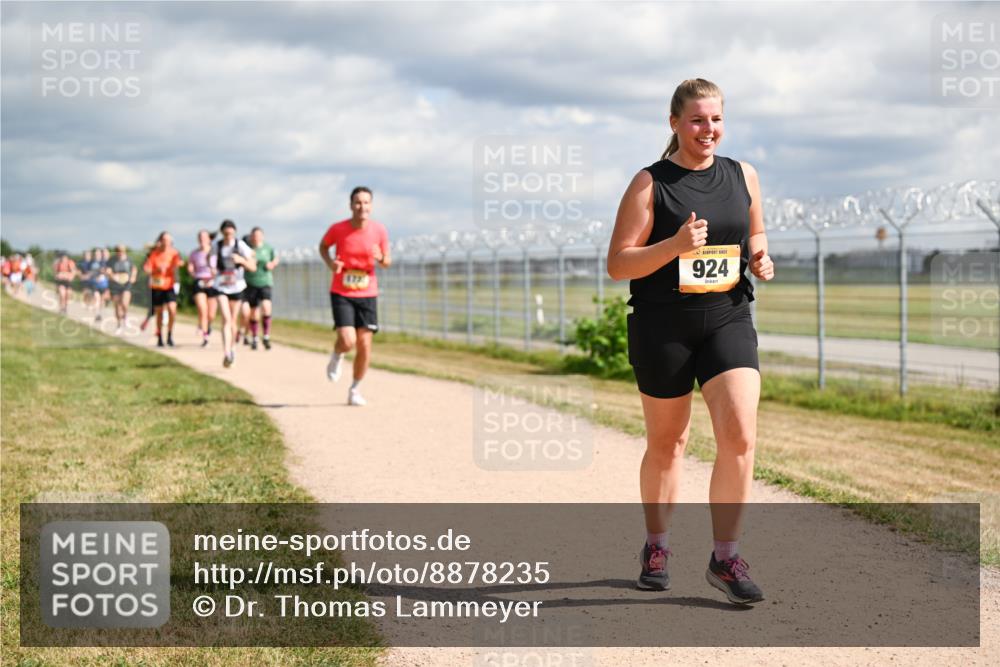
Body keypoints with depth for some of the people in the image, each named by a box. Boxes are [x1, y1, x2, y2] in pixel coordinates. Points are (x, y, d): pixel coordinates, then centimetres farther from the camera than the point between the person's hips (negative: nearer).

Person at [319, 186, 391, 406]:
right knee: (347, 342, -17)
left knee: (365, 345, -1)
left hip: (367, 294, 2)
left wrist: (381, 258, -18)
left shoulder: (379, 230, -5)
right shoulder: (338, 229, -10)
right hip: (341, 294, -2)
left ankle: (355, 390, 19)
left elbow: (387, 263, 6)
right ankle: (337, 357, 22)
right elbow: (323, 246, 11)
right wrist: (330, 262, -9)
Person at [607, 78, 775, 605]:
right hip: (662, 328, -2)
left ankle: (726, 557, -3)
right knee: (667, 443, 9)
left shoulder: (743, 177, 8)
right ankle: (656, 546, 30)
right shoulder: (650, 184, -4)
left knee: (740, 435, -13)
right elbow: (617, 264, -8)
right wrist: (674, 246, -23)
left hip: (728, 320, 3)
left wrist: (761, 260, 0)